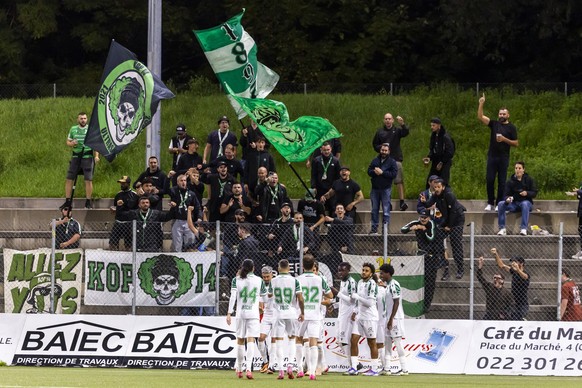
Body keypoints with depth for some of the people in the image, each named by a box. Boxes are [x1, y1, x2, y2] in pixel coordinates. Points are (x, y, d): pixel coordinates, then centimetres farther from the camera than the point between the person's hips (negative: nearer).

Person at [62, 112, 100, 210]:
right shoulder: (73, 129, 12)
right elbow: (68, 142, 17)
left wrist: (96, 156, -10)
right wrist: (72, 143, -7)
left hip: (87, 157, -3)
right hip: (76, 157, 3)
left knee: (88, 180, -6)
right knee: (69, 179, -1)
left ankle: (88, 202, 4)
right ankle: (68, 202, 7)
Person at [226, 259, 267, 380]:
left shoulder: (236, 280, 1)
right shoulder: (259, 280, 2)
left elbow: (232, 297, -6)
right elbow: (264, 298, 9)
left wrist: (229, 313, -7)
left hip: (240, 313, 1)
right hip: (253, 314, -1)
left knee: (240, 341, 13)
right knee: (251, 340, -7)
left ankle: (239, 368, 22)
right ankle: (249, 368, -23)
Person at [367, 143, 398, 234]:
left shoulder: (392, 162, 1)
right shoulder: (375, 160, 12)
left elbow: (394, 174, -10)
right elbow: (369, 171, 7)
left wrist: (382, 172, -15)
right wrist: (374, 172, -14)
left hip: (386, 188, -4)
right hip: (375, 188, 4)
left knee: (386, 209, -4)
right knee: (374, 209, 7)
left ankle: (385, 228, -2)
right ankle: (374, 228, 12)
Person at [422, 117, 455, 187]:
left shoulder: (446, 137, -16)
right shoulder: (433, 136, 8)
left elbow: (450, 152, -15)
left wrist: (442, 162, -14)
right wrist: (429, 157, -3)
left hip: (444, 163, -8)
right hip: (435, 163, 8)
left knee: (443, 183, -10)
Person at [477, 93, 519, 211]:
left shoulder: (511, 127, 2)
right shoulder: (494, 124, 9)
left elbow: (516, 143, 0)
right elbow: (480, 117, 1)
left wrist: (504, 139, -14)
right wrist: (481, 104, -9)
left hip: (503, 158, -2)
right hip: (492, 156, 2)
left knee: (501, 181, 1)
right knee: (489, 180, -1)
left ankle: (499, 204, 6)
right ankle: (490, 203, 8)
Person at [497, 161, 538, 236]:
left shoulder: (529, 180, 3)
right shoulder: (510, 182, 5)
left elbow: (534, 193, 1)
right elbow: (506, 195, 2)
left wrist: (527, 193, -20)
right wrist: (507, 199, -22)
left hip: (526, 202, -2)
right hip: (513, 204, 2)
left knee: (525, 204, -39)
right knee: (501, 204, -24)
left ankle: (524, 228, -41)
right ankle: (502, 228, -22)